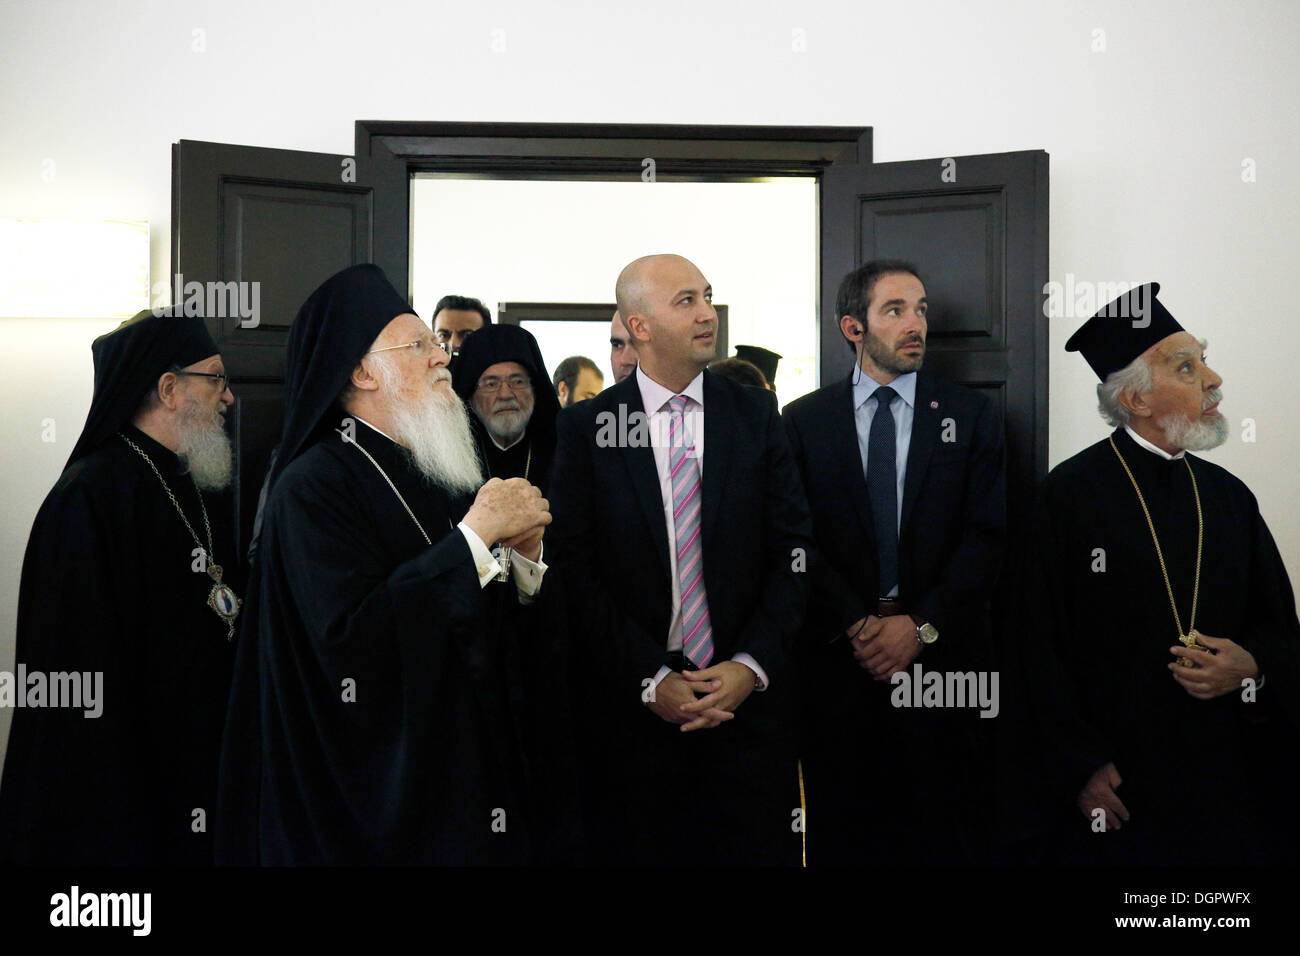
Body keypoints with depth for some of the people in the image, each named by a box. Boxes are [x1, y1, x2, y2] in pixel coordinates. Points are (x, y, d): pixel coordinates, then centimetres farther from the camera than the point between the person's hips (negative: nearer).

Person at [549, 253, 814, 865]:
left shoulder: (756, 416, 3)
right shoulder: (586, 428, -2)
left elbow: (794, 551, 1)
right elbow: (577, 569, -5)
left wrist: (751, 666, -9)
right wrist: (651, 679, -10)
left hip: (747, 697, 1)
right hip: (634, 705, -1)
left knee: (756, 846, 8)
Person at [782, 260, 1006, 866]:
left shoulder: (971, 415, 6)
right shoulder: (803, 420, 5)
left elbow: (986, 535, -1)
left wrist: (921, 625, -11)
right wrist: (856, 625, -13)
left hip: (940, 657, 0)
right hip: (837, 659, 0)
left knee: (944, 836, 6)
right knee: (841, 834, 9)